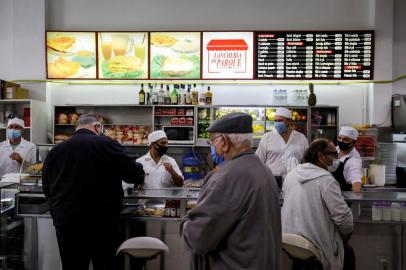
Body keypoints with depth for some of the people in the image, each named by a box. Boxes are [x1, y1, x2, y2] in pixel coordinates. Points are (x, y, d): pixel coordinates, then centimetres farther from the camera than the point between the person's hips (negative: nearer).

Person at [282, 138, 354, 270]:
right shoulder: (325, 179, -17)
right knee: (348, 252, 16)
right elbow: (342, 215, -16)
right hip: (316, 247, -6)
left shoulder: (291, 174, 2)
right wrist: (345, 235, 2)